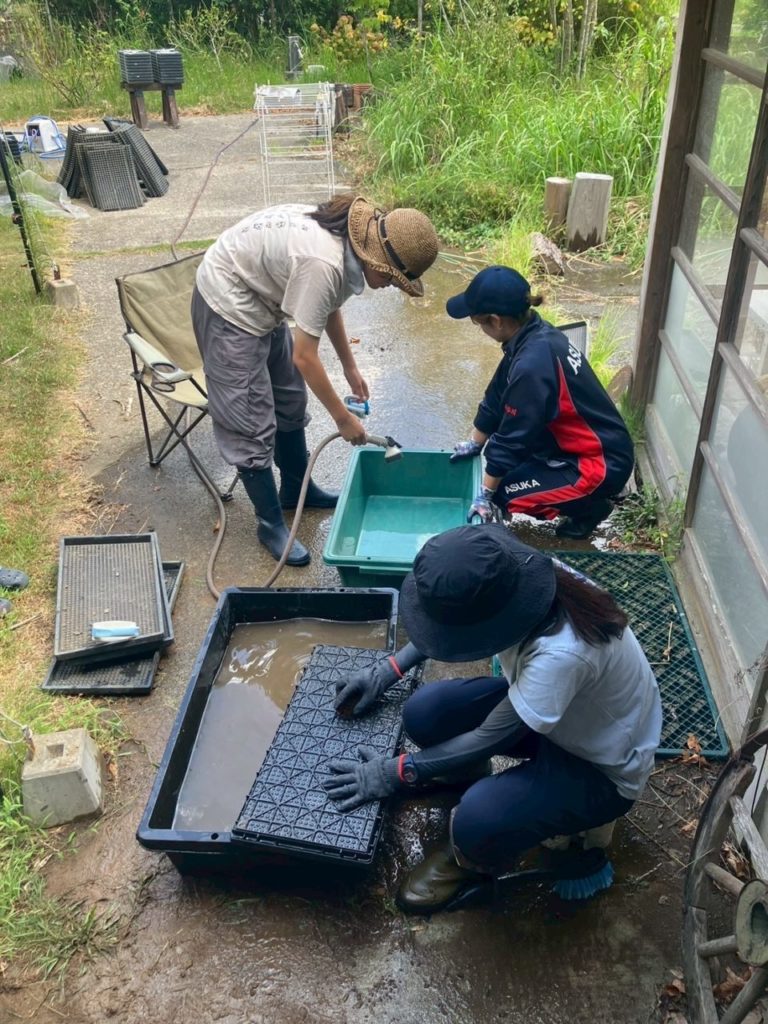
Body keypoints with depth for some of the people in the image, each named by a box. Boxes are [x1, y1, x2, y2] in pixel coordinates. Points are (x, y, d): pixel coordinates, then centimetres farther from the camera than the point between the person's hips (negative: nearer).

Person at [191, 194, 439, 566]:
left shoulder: (349, 236, -7)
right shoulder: (323, 263, -34)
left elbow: (329, 306, 11)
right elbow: (304, 357, -28)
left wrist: (350, 368, 14)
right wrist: (342, 418, -18)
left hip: (260, 300, 10)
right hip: (228, 306, -10)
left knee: (290, 402, 18)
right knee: (252, 423, -6)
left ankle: (296, 489, 35)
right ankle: (271, 523, 8)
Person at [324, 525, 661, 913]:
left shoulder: (560, 656, -42)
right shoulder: (512, 581, -22)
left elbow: (488, 740, -27)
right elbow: (456, 620, 1)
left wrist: (396, 773, -17)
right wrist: (389, 669, -4)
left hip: (602, 768, -6)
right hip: (549, 710, 7)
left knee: (479, 820, -30)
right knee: (423, 713, -13)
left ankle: (476, 864, 6)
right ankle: (469, 781, 19)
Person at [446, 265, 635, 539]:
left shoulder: (532, 364, -30)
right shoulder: (535, 335, -2)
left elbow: (512, 438, -21)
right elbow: (497, 398, 10)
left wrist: (486, 494, -10)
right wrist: (475, 444, 20)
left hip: (602, 464, -9)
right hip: (598, 444, 9)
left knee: (506, 493, -9)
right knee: (501, 445, 14)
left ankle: (589, 507, 6)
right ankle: (578, 493, 18)